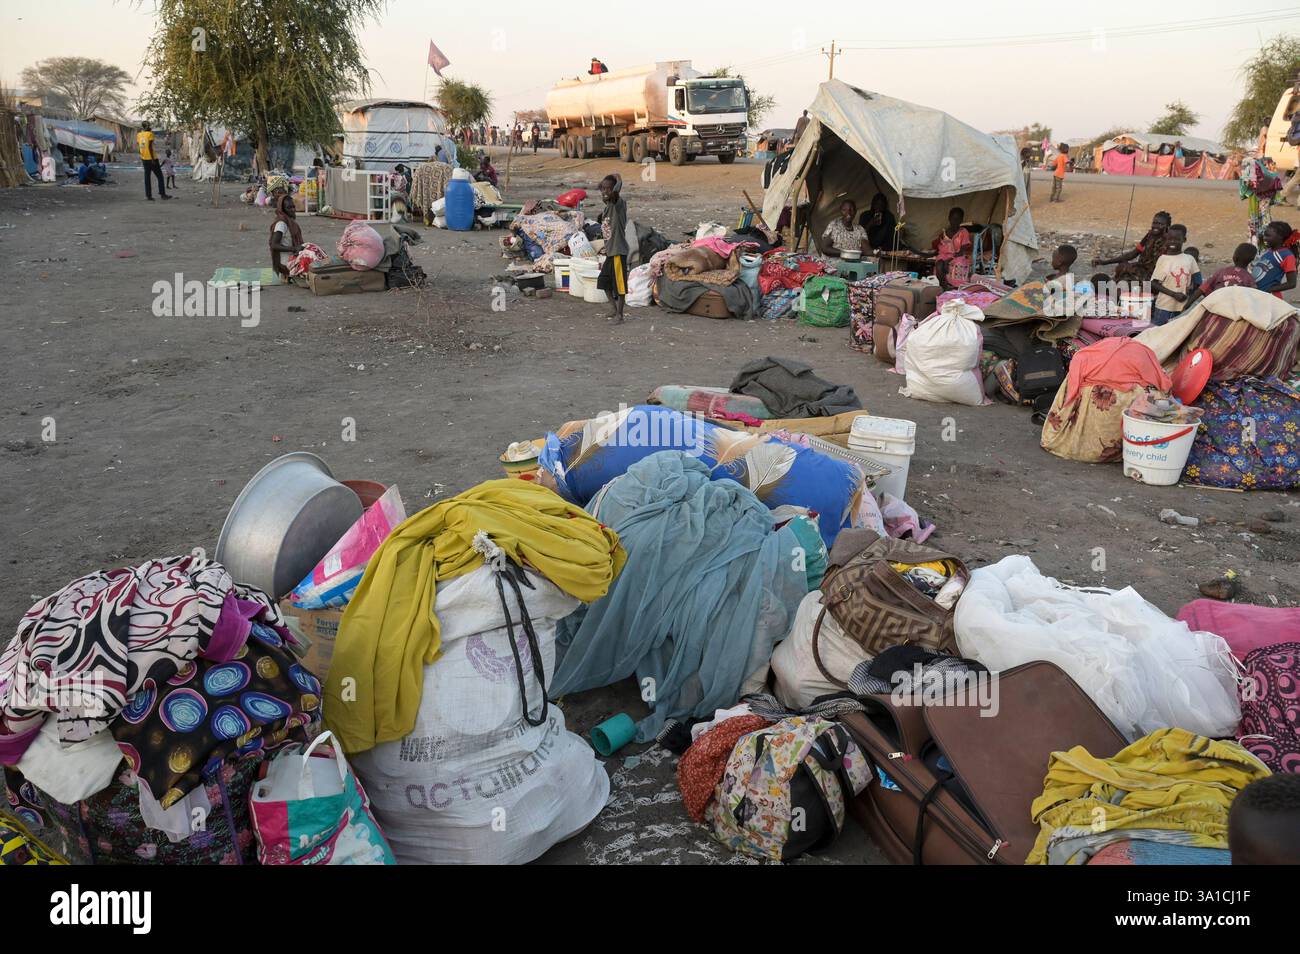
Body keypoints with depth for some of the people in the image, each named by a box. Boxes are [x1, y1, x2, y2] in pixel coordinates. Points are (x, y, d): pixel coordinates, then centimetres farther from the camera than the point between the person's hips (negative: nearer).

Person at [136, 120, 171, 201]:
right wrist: (153, 159, -17)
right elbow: (150, 147, -18)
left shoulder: (139, 134, 7)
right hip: (151, 158, -6)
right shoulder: (150, 134, -11)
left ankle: (148, 195, 4)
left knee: (147, 176, 8)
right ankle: (162, 194, 0)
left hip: (144, 159, 6)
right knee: (159, 176, 3)